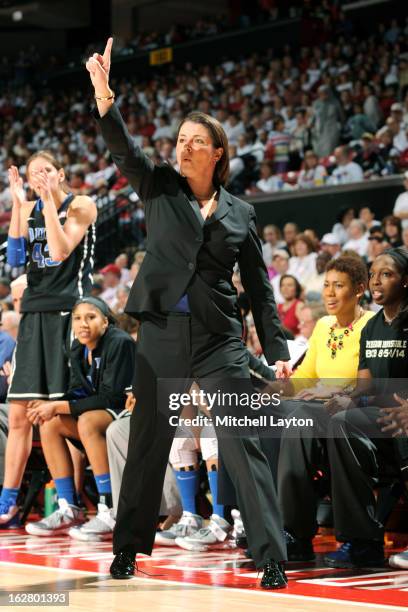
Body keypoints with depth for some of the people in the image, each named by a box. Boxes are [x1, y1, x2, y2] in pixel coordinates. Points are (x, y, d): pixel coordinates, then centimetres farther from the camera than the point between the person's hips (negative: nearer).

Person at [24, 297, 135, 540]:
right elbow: (79, 393, 6)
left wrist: (58, 406, -23)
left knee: (87, 422, -34)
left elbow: (111, 397, -23)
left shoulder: (120, 343, -19)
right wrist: (50, 405, -15)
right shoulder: (78, 350, 5)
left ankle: (111, 514, -32)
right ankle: (69, 510, -7)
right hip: (102, 411, 9)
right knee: (50, 423, -8)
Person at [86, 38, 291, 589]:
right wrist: (104, 96, -28)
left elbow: (259, 287, 10)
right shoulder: (159, 188, 8)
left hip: (220, 342, -1)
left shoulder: (240, 213, 9)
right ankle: (127, 549, 20)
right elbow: (124, 151, -11)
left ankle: (272, 558, -5)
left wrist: (277, 351, 2)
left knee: (243, 447, -7)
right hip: (162, 337, 1)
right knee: (147, 448, 7)